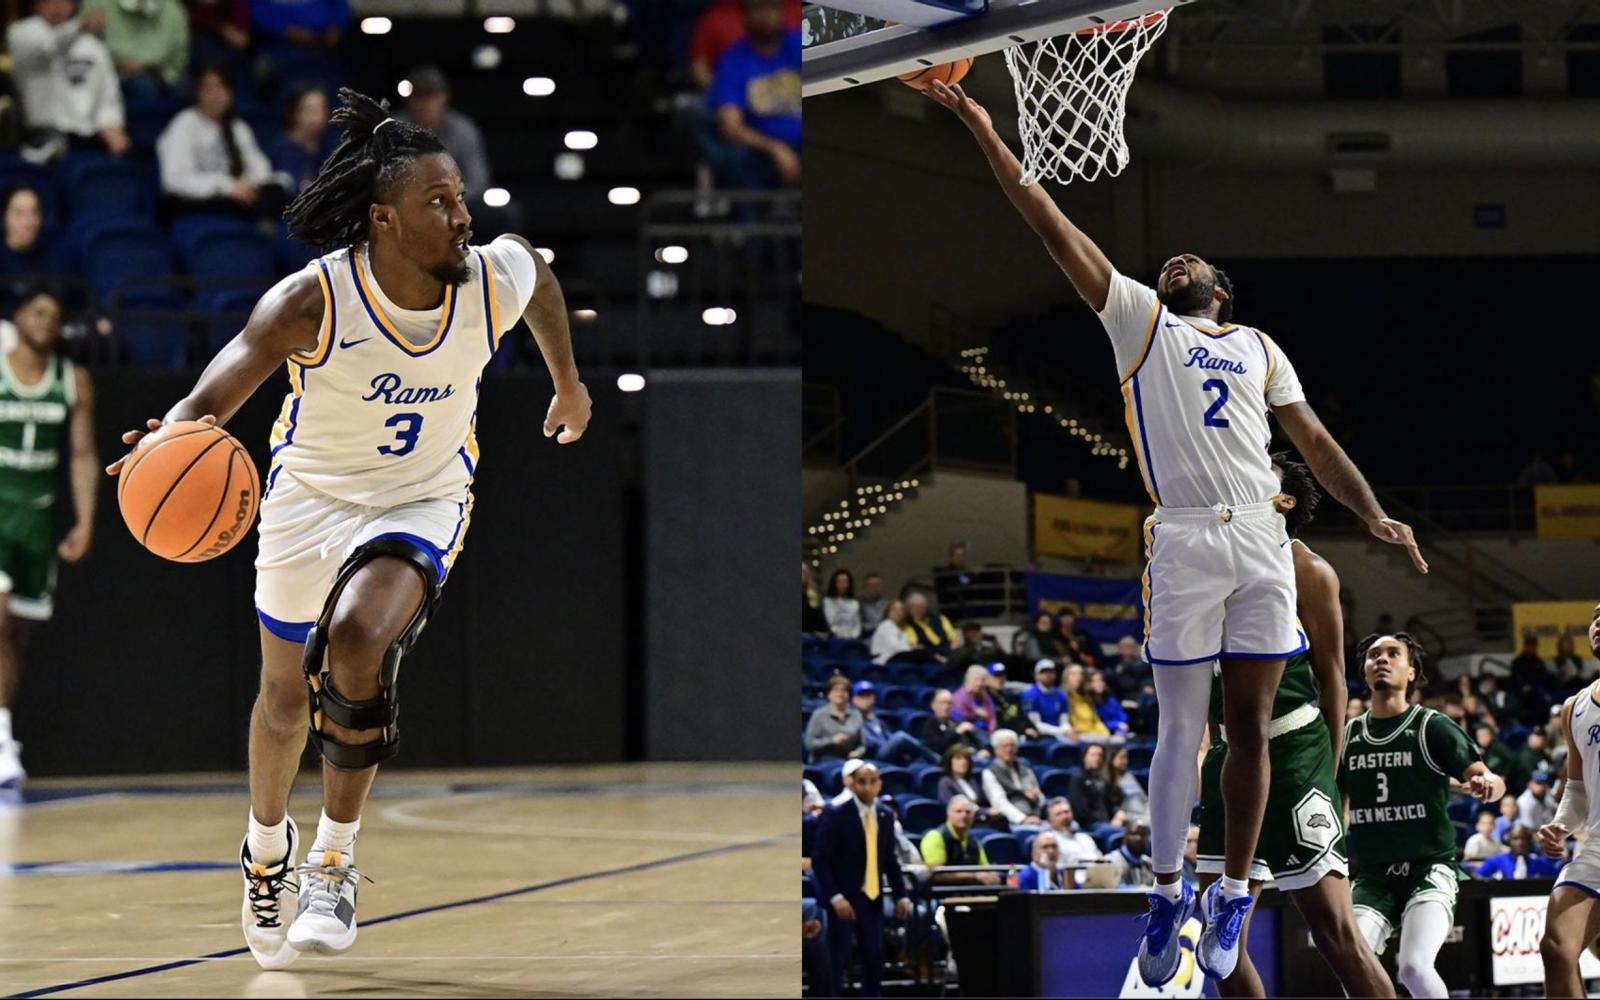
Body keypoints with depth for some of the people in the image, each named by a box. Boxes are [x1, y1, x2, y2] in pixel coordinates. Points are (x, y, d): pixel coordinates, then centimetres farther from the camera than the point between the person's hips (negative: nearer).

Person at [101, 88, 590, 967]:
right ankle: (267, 848, 48)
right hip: (312, 494, 0)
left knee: (357, 640, -29)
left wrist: (568, 383, 21)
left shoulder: (496, 279, -19)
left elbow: (542, 276, 7)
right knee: (286, 691, 17)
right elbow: (212, 398, -31)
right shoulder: (313, 302, -27)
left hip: (423, 500, 0)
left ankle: (336, 858, -10)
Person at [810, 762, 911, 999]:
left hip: (872, 899, 5)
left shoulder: (886, 815, 6)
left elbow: (889, 859, 13)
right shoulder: (836, 815, -9)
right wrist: (835, 897, -20)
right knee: (836, 961, -4)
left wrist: (901, 895, 2)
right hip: (844, 899, -5)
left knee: (874, 960, 3)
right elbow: (819, 860, -10)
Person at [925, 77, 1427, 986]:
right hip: (1184, 540, -2)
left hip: (1263, 539, 3)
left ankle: (1234, 893, 13)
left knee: (1251, 724, 3)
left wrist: (1373, 513, 6)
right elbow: (1057, 230, 5)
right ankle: (1170, 891, 10)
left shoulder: (1260, 347, 22)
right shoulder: (1140, 320, 13)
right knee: (1183, 727, -1)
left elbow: (1315, 439, 20)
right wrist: (987, 136, -2)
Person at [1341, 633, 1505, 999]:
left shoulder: (1432, 728, -2)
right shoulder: (1349, 736, 10)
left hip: (1428, 869, -4)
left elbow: (1492, 781, -7)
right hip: (1371, 876, 4)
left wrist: (1485, 783, -30)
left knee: (1414, 967, -26)